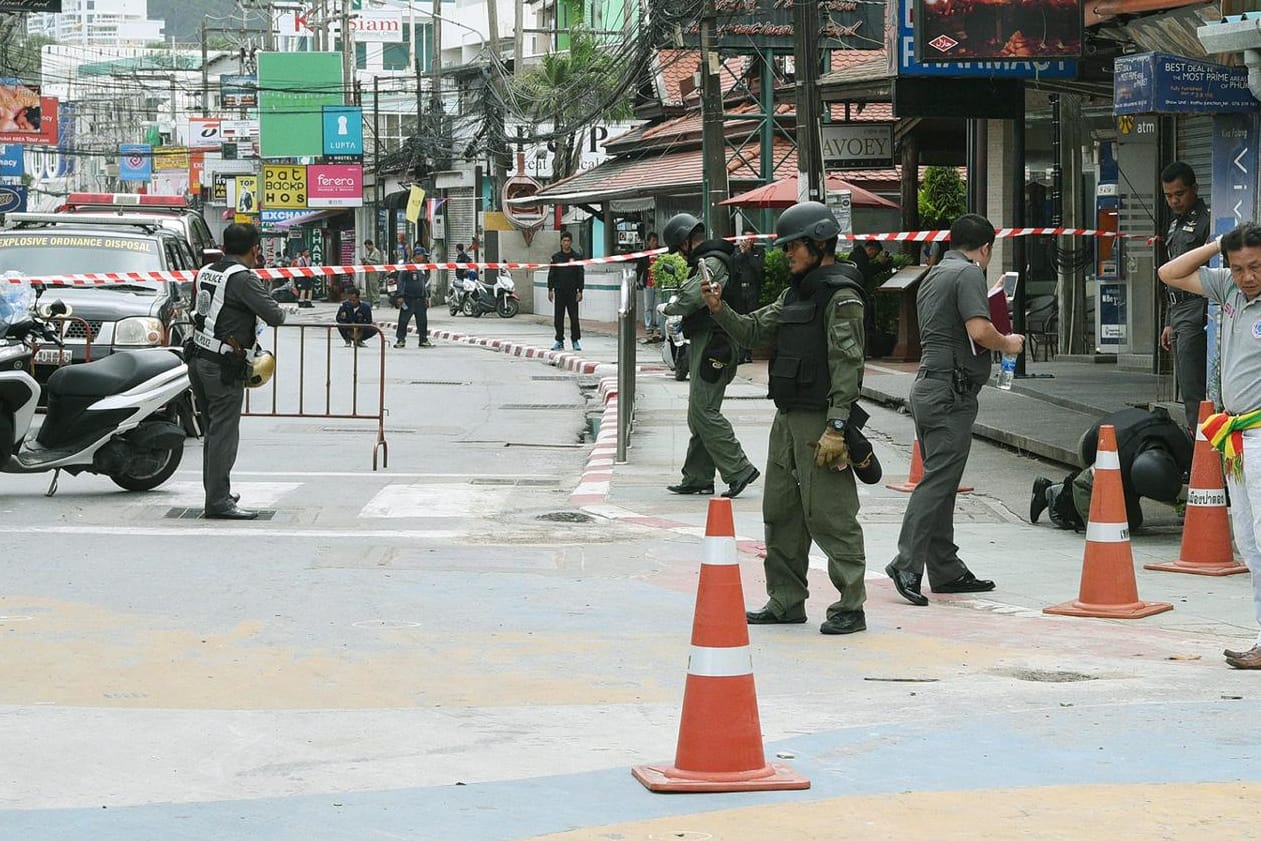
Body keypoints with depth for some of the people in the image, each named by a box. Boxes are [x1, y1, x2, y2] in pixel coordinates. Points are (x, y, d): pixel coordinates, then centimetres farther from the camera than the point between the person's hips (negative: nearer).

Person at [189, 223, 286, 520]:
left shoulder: (204, 273, 10)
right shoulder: (243, 278, -15)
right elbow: (275, 316, -16)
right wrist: (279, 311, 6)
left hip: (199, 359, 8)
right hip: (224, 367, -8)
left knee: (213, 431, 17)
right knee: (224, 434, -7)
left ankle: (217, 493, 26)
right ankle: (218, 502, -8)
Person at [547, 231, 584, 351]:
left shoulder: (577, 257, 3)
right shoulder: (556, 257, 7)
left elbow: (581, 275, 3)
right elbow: (551, 274, 8)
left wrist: (580, 291, -4)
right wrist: (550, 290, 1)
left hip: (572, 291, -2)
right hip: (559, 291, 2)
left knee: (574, 317, -3)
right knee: (558, 318, 2)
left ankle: (576, 341, 5)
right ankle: (559, 341, 9)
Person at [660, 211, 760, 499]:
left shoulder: (711, 262, -13)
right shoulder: (710, 260, 20)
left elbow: (690, 297, -23)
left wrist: (668, 307, -5)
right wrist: (678, 306, 5)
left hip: (711, 344, -11)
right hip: (707, 343, 11)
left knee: (703, 411, -12)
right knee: (700, 413, 12)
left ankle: (738, 470, -12)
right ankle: (697, 478, 16)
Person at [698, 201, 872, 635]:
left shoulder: (841, 297, -12)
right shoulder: (795, 293, 17)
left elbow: (847, 367, -18)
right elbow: (755, 331, 19)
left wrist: (836, 428, -23)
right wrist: (720, 309, 1)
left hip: (820, 421, -10)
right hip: (787, 419, 10)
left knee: (829, 515, -8)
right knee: (781, 511, 13)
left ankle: (851, 606, -3)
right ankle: (786, 600, 22)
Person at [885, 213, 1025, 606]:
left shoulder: (934, 275, 20)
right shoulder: (969, 273, -8)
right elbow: (979, 330, -21)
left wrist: (996, 343, 29)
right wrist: (1008, 343, -3)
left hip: (927, 386, 9)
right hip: (951, 391, -9)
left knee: (940, 482, 11)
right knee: (937, 482, -12)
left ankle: (946, 570, 14)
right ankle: (907, 564, -19)